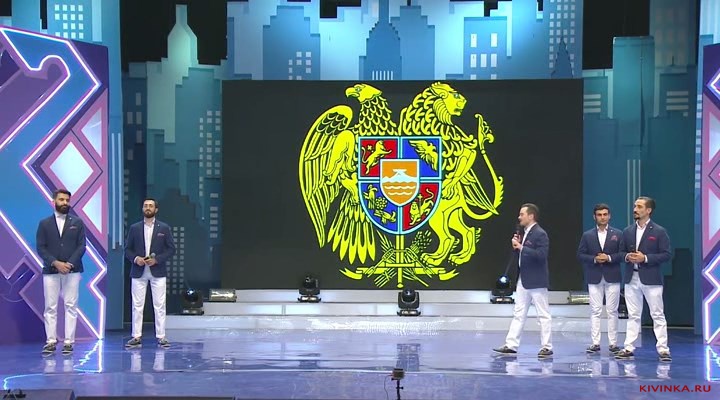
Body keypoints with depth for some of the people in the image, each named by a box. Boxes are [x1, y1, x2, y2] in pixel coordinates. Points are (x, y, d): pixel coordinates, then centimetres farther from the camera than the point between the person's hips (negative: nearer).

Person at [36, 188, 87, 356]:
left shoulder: (77, 223, 8)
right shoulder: (44, 224, 8)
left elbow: (81, 246, 2)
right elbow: (40, 247, 1)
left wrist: (69, 263, -12)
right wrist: (56, 263, -13)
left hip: (72, 270, 0)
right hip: (50, 271, 0)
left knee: (71, 306, -1)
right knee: (50, 307, 1)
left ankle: (68, 342, 2)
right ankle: (51, 341, 6)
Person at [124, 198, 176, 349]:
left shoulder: (164, 228, 3)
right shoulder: (134, 228, 7)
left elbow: (171, 248, 1)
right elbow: (127, 249, 8)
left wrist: (157, 259, -11)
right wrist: (135, 258, -11)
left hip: (158, 272, -1)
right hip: (138, 272, 1)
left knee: (159, 305, -1)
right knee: (137, 305, 1)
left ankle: (161, 337, 3)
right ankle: (136, 337, 5)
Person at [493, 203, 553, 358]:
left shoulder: (540, 234, -14)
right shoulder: (526, 233, 13)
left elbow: (541, 255, -25)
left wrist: (521, 247, -22)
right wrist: (517, 246, 0)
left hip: (536, 281, -9)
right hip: (523, 280, 9)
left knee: (543, 315, 0)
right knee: (518, 314, 9)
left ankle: (547, 347, 6)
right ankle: (511, 345, 12)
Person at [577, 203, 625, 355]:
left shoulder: (618, 234, 6)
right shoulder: (587, 236, 8)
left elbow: (623, 254, 0)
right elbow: (580, 255, 3)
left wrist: (609, 258, -14)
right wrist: (594, 259, -12)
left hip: (612, 277, -1)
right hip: (594, 278, 1)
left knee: (612, 311, 1)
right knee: (595, 311, 0)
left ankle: (613, 343, 6)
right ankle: (595, 343, 2)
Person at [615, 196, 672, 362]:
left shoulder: (659, 232, -3)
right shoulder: (628, 231, 10)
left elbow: (667, 254, -7)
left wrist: (645, 258, -16)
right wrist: (627, 257, -7)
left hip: (651, 279, -4)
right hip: (631, 279, 4)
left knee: (658, 315, -1)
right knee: (633, 316, 8)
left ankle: (663, 349, 3)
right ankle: (629, 348, 10)